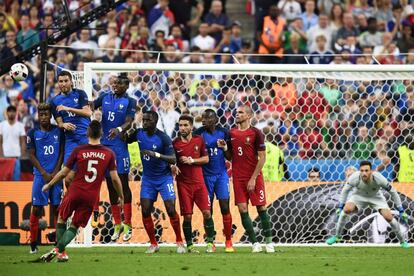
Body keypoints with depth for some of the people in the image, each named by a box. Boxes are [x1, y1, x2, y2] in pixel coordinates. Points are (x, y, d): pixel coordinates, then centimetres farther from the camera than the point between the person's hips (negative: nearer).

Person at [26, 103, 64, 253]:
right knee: (36, 208, -5)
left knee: (57, 208, 1)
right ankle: (33, 244, 0)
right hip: (40, 175, -1)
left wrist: (56, 172, -4)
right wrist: (44, 173, -7)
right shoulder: (33, 133, 3)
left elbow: (61, 153, 7)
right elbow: (32, 155, 2)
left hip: (56, 175, 1)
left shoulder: (58, 131, 6)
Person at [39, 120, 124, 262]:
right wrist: (121, 196, 12)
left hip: (75, 192, -1)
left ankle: (59, 250, 13)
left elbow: (64, 172, 1)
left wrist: (48, 185, 16)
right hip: (92, 196, 1)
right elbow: (115, 178, -2)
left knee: (61, 219, 21)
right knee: (75, 226, 12)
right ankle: (59, 249, -6)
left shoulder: (78, 151, -4)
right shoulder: (109, 154, -2)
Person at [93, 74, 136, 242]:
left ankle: (127, 225, -2)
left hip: (120, 146, -4)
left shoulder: (130, 102, -1)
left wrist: (119, 129, -32)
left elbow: (129, 122, -11)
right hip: (105, 145, 5)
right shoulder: (105, 97, 12)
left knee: (123, 183, -5)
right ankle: (117, 225, 14)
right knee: (110, 185, 7)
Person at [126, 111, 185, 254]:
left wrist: (156, 155, -33)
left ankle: (179, 242, 4)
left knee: (171, 210, -11)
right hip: (148, 178, 4)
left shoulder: (163, 138, -18)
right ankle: (153, 244, 7)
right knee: (145, 211, -4)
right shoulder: (139, 133, -3)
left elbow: (173, 160, -20)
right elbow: (125, 141, 16)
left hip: (164, 177, -4)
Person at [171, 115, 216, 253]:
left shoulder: (199, 140, 3)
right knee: (187, 216, -2)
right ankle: (189, 245, 8)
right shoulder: (175, 143, -2)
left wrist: (191, 160, -9)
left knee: (207, 212, -4)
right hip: (184, 184, -1)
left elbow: (206, 159, 6)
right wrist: (173, 167, -17)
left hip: (199, 182, 1)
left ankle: (210, 243, 7)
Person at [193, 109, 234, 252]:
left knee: (225, 208, -4)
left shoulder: (223, 133, -2)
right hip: (206, 175, 0)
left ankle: (228, 242, 4)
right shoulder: (199, 133, -6)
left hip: (221, 175, 0)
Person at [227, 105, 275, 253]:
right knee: (243, 209, -3)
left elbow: (262, 158, -8)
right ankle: (254, 243, 2)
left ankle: (269, 242, 9)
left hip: (254, 177, -4)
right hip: (238, 178, 4)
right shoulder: (231, 133, 8)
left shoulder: (256, 133, -6)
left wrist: (253, 178, -12)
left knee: (261, 208, -1)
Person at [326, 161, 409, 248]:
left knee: (389, 217, -19)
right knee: (347, 209, -27)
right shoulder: (355, 177, -33)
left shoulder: (378, 178, -35)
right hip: (359, 196, 0)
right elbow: (345, 191, -11)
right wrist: (340, 207, -9)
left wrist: (401, 211, -16)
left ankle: (402, 241, 6)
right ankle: (336, 236, -6)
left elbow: (393, 192, -20)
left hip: (376, 198, 0)